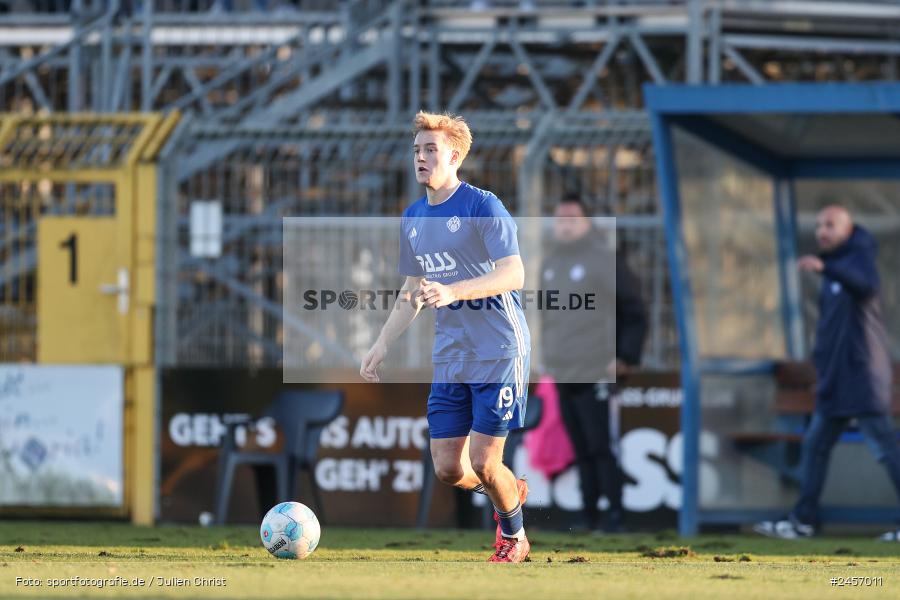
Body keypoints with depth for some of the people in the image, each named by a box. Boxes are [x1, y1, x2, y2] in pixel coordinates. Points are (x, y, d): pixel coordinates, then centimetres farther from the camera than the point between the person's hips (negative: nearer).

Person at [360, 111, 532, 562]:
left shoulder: (482, 207, -12)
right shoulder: (413, 219, 10)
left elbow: (514, 273, -22)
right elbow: (413, 292, 21)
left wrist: (452, 292, -33)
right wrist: (381, 345, 14)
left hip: (499, 352, -7)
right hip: (450, 357, 7)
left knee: (483, 463, -8)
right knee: (448, 469, 3)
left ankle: (513, 537, 20)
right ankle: (510, 493, 34)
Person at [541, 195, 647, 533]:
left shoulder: (604, 260, -7)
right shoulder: (551, 264, 16)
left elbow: (634, 312, -8)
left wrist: (626, 356, -11)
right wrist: (550, 358, 19)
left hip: (595, 375, -7)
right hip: (563, 375, 7)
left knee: (601, 447, -9)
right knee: (581, 449, 8)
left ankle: (615, 514, -5)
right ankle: (588, 513, 12)